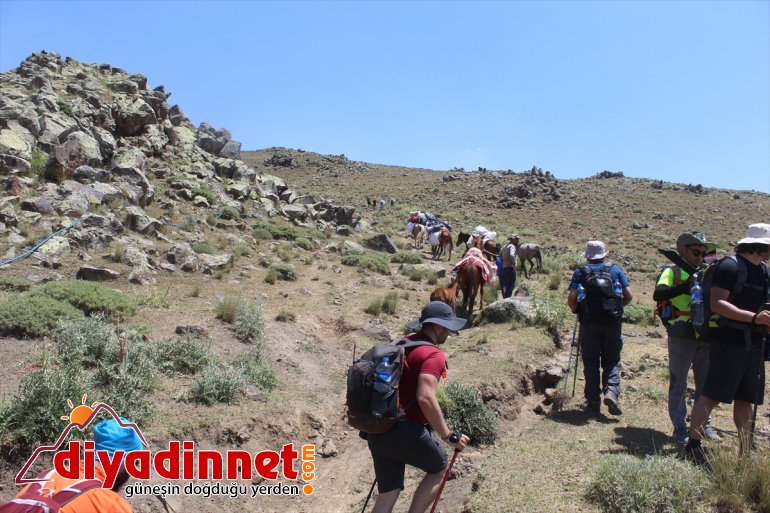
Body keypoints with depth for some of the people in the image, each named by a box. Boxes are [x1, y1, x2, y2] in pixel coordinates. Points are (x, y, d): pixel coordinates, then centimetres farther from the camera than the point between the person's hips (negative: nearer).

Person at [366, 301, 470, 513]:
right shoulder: (434, 354, -12)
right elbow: (425, 398, -24)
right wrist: (449, 436, -16)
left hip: (377, 429, 7)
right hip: (405, 430, -7)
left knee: (387, 494, 16)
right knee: (439, 468, 20)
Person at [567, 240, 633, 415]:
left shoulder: (580, 272, 2)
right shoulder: (616, 270, 7)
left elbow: (571, 298, -8)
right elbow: (628, 296, 3)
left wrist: (576, 311, 11)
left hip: (589, 323, -1)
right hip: (613, 322, 1)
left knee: (591, 363, 8)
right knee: (611, 361, 13)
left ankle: (593, 403, 9)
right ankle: (611, 391, -10)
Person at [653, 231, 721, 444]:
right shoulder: (673, 271, 0)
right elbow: (658, 294, -18)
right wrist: (685, 286, -29)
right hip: (682, 336, -5)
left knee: (706, 382, 13)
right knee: (678, 383, 3)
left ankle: (704, 423, 28)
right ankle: (680, 427, 13)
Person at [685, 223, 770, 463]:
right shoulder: (730, 266, -10)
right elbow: (717, 303, -19)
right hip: (729, 342, -8)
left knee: (745, 399, 13)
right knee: (711, 395, -7)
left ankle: (747, 450, 20)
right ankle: (693, 445, 0)